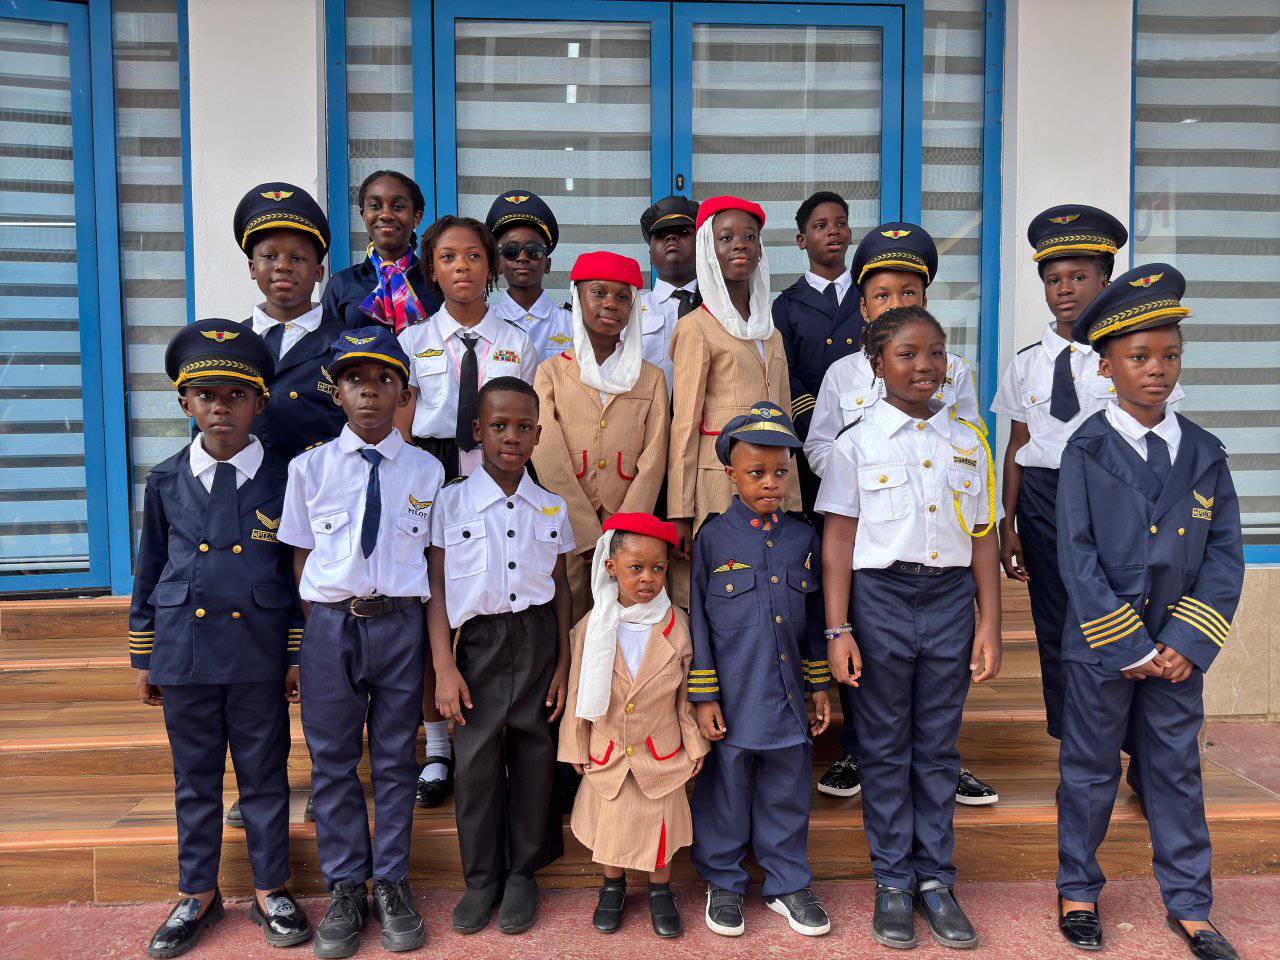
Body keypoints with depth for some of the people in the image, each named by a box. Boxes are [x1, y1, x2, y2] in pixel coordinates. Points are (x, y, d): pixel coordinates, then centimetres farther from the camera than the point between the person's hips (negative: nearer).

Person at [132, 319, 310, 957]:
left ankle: (270, 891, 28)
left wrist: (299, 654, 0)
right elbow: (149, 573, 9)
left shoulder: (283, 479, -3)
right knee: (195, 780, 15)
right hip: (184, 653, 2)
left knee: (265, 777, 10)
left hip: (260, 656, -1)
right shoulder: (166, 482, 2)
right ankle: (198, 894, 32)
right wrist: (143, 657, 10)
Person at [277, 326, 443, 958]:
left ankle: (391, 886, 28)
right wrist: (316, 636, 0)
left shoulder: (426, 471, 2)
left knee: (396, 759, 10)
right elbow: (301, 560, 5)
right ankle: (345, 889, 28)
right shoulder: (310, 468, 3)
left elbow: (436, 567, 4)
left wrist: (438, 655, 1)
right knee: (333, 761, 10)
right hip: (328, 623, 1)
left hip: (401, 623, 0)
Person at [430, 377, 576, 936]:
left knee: (533, 754, 8)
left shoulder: (551, 508, 5)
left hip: (538, 639, 2)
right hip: (479, 641, -1)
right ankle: (481, 877, 22)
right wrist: (444, 668, -8)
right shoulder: (451, 502, -2)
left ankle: (523, 872, 26)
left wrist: (564, 663, 4)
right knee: (476, 759, 3)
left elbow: (561, 589, 9)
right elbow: (436, 590, -3)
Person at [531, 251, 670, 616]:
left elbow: (652, 463, 1)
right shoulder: (551, 373, 5)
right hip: (567, 533, -1)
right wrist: (591, 540, -12)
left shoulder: (651, 378, 10)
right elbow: (549, 462, -5)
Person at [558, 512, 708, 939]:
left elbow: (687, 693, -2)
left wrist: (695, 747, 1)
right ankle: (613, 887, 40)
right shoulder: (592, 627, -11)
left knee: (660, 823, 13)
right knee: (609, 823, 15)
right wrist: (577, 750, 2)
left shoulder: (677, 625, -11)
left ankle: (660, 891, 37)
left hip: (662, 754, 0)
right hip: (607, 756, 1)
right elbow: (578, 694, -2)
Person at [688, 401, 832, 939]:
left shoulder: (802, 536, 5)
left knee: (788, 793, 14)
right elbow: (698, 622, -5)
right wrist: (703, 698, -7)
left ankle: (786, 884, 33)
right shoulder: (713, 538, -6)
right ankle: (723, 884, 30)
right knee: (726, 792, 10)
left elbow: (814, 619, 12)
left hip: (788, 697, 3)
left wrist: (819, 688, 11)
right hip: (732, 698, -3)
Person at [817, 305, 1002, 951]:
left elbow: (983, 540, 8)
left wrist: (989, 625, 4)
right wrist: (838, 629, -8)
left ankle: (935, 877, 25)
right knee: (885, 747, 7)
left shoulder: (968, 442, 7)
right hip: (881, 596, -2)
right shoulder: (857, 443, -1)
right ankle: (893, 881, 22)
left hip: (951, 596, 3)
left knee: (938, 747, 11)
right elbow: (838, 540, -3)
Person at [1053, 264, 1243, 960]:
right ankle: (1077, 890, 28)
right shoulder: (1087, 452, -8)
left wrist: (1188, 642, -7)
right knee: (1090, 770, 10)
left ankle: (1188, 904, 30)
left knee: (1177, 770, 14)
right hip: (1101, 644, -3)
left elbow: (1225, 554, 3)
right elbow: (1077, 557, -12)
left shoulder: (1204, 453, 4)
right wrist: (1128, 647, -13)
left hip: (1177, 648, 3)